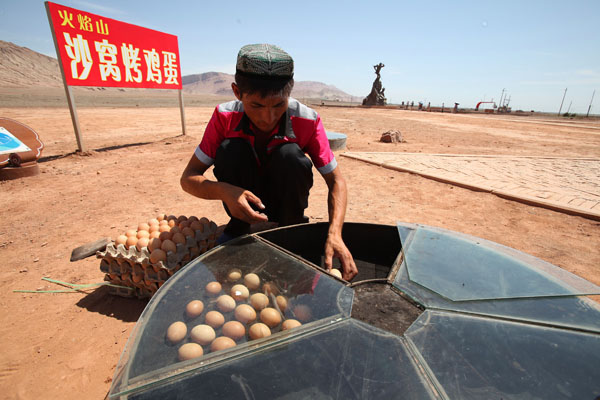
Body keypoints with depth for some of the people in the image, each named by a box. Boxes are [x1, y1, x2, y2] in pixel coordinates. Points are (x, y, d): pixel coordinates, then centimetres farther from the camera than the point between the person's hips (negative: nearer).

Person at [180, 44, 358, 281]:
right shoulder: (225, 117, -20)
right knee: (230, 150, -28)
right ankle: (238, 227, -6)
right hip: (243, 201, 1)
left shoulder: (307, 121, -23)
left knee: (290, 156, -30)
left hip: (286, 200, 0)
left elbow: (336, 180, -20)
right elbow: (188, 177, -18)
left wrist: (334, 234, -36)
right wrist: (224, 192, -40)